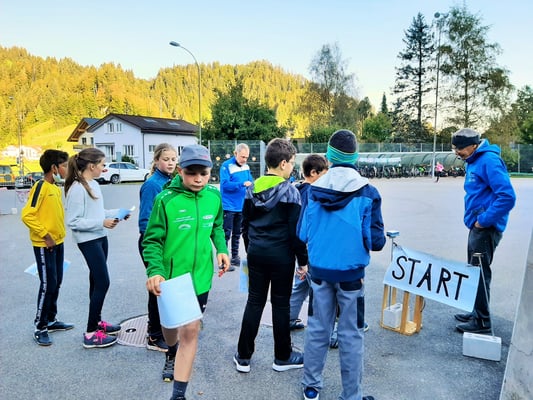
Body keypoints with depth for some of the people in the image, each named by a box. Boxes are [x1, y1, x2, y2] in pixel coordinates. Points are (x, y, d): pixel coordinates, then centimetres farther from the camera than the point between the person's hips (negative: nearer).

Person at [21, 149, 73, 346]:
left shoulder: (56, 188, 10)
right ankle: (40, 328, 9)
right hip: (44, 245, -8)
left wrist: (59, 235, 14)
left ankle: (51, 320, 28)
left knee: (56, 283, 15)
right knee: (47, 285, -3)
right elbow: (27, 215, -20)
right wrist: (45, 235, -19)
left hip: (58, 242, 8)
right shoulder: (40, 186, -15)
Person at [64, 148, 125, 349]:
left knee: (96, 280, 17)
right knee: (102, 282, -7)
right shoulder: (77, 189, -19)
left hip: (100, 238, 9)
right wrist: (102, 223, -22)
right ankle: (91, 334, 2)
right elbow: (73, 221, -20)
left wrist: (116, 213, 3)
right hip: (88, 241, -9)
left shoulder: (94, 185, 7)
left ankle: (96, 321, 32)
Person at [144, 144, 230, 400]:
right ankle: (172, 353, 58)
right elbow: (152, 241, -12)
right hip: (170, 276, -1)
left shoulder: (213, 196, -6)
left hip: (199, 276, 1)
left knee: (190, 331, 0)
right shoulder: (166, 199, -17)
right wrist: (155, 271, -27)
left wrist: (222, 249, -5)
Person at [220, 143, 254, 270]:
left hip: (241, 206, 7)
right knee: (226, 234, -3)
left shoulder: (246, 167, 6)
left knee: (237, 233, 17)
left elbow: (250, 182, 13)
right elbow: (225, 184, -21)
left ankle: (235, 257, 29)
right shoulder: (226, 166, -13)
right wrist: (242, 184, -29)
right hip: (229, 206, -6)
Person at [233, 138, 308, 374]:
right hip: (281, 255, -5)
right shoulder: (289, 191, -12)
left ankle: (243, 356, 20)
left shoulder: (252, 189, 5)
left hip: (256, 253, 5)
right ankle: (282, 357, 24)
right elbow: (296, 230, -12)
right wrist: (303, 260, -4)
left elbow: (245, 224, 12)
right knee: (281, 305, 8)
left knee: (254, 301, 13)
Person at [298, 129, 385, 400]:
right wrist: (380, 239, 12)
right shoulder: (367, 192, -12)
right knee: (351, 334, 10)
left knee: (317, 328, 16)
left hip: (319, 269, 3)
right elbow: (375, 241, -11)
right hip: (350, 272, -2)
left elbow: (302, 234, -2)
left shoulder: (314, 189, -6)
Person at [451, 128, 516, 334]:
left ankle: (482, 321, 11)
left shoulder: (489, 160, -18)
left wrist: (483, 220, -19)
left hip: (485, 228, -10)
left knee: (479, 273, -1)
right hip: (477, 226, 10)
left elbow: (507, 196, -25)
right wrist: (474, 219, 13)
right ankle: (477, 312, 31)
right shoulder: (473, 162, 12)